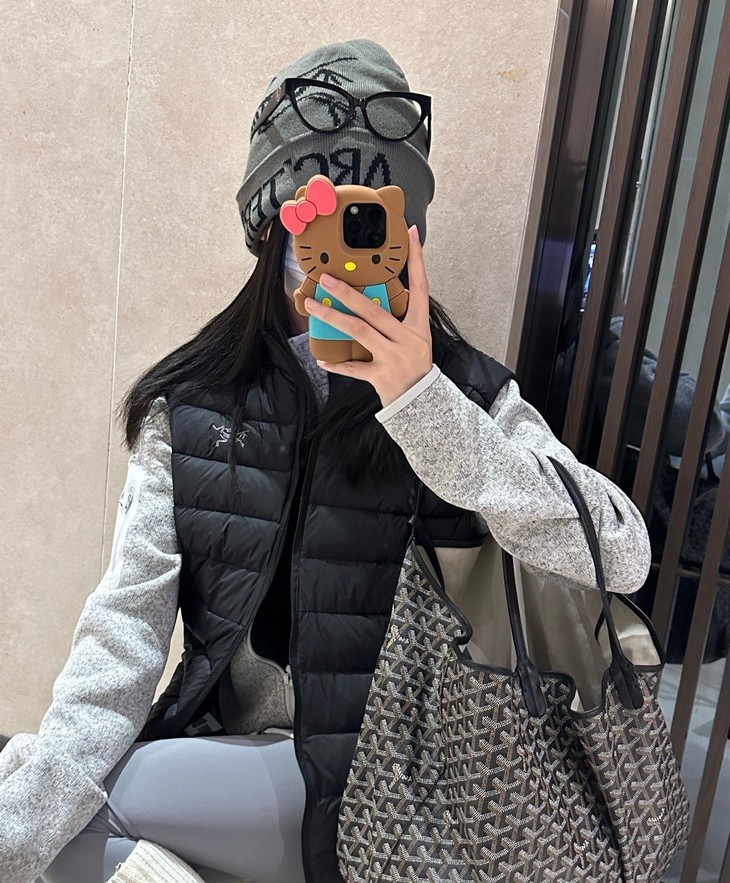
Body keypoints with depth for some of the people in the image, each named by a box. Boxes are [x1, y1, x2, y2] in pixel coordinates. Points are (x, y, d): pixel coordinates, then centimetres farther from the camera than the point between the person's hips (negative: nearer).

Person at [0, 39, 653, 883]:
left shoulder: (469, 395, -6)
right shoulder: (190, 405, -1)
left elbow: (621, 559, -19)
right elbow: (127, 632, -8)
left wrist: (423, 402, -27)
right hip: (224, 744, 4)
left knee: (77, 797, -21)